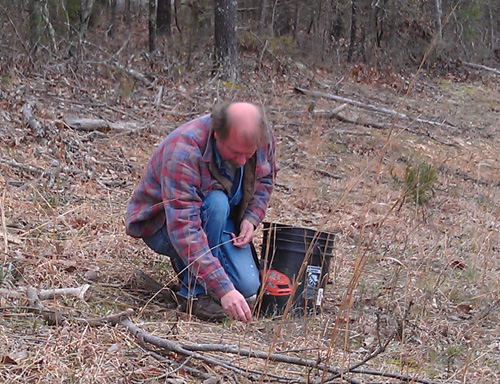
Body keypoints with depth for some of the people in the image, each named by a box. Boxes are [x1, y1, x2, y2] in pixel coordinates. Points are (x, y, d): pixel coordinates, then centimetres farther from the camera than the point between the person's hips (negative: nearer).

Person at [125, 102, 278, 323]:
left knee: (248, 287, -18)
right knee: (216, 203, -36)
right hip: (162, 224, -5)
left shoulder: (264, 140, -16)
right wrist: (223, 289, -47)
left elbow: (264, 179, 9)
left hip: (221, 222, 5)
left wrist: (251, 218, -11)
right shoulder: (183, 151, -36)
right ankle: (197, 292, -21)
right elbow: (184, 230, -41)